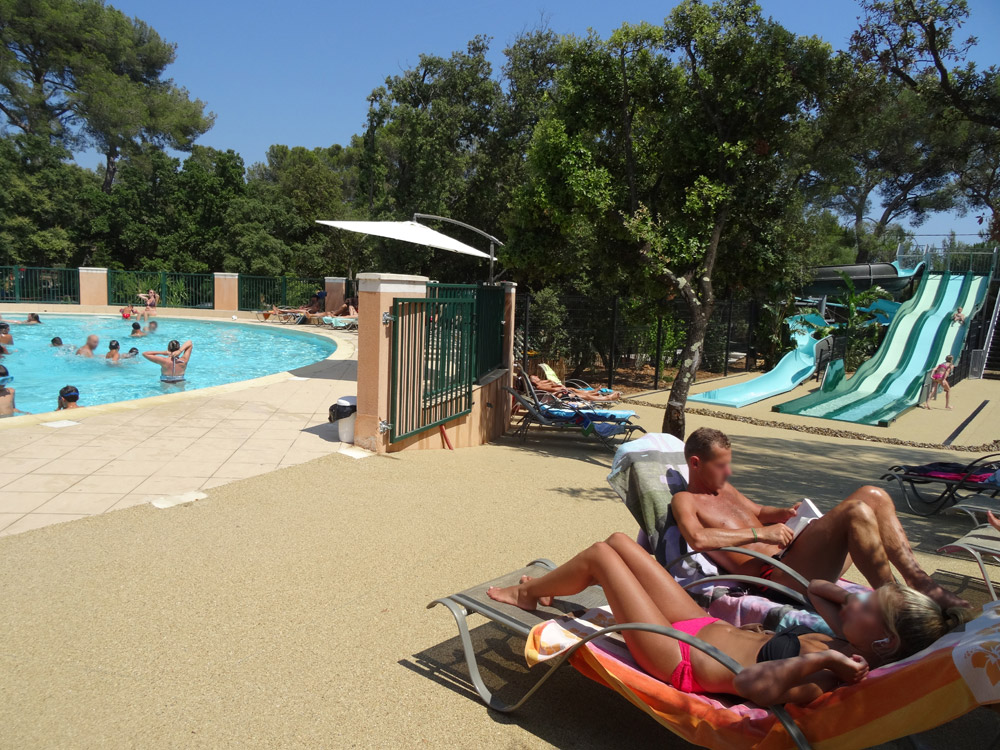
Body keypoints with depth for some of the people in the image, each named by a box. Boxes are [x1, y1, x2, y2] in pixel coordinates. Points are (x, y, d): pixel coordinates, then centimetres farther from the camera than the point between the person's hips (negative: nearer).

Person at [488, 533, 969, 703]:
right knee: (618, 542, 11)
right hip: (702, 625, 8)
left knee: (600, 555, -4)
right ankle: (544, 587, 38)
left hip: (680, 658, -8)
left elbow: (749, 685, -43)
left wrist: (816, 658, -44)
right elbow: (815, 589, 10)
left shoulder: (827, 679, -29)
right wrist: (855, 600, -7)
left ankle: (527, 593, 27)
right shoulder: (849, 646, -6)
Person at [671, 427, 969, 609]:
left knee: (873, 496, 0)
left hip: (792, 555, 10)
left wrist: (782, 514, 12)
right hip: (775, 576, -10)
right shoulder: (684, 501, -4)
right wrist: (759, 534, -20)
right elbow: (698, 539, -25)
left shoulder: (723, 488, 25)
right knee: (857, 512, -27)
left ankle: (918, 581, -3)